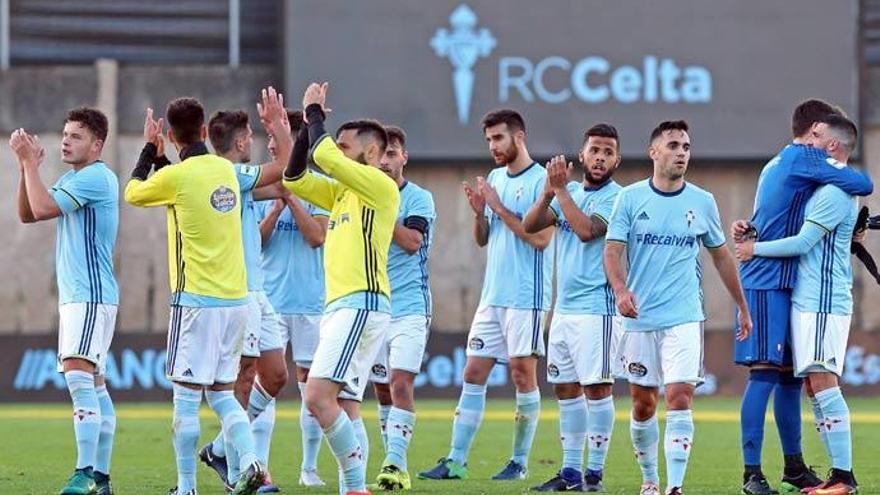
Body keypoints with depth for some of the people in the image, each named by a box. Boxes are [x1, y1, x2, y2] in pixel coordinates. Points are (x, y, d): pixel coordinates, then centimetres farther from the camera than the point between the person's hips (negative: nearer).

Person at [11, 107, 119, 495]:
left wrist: (29, 161, -8)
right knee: (94, 385, 9)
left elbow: (42, 208, -18)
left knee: (78, 376, -19)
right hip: (75, 297, 10)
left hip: (92, 296, -10)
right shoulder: (72, 179, 19)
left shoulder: (96, 178, -12)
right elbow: (27, 215, 18)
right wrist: (27, 165, 7)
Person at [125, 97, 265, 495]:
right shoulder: (226, 170, 8)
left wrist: (150, 147, 20)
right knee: (222, 394, 13)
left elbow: (133, 192, 8)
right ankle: (250, 461, -6)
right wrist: (161, 154, 26)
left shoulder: (176, 176, -11)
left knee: (186, 396, -1)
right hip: (236, 298, 6)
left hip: (197, 300, -6)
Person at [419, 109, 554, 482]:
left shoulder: (540, 180, -9)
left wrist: (499, 208, -15)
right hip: (492, 295, 7)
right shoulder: (495, 178, 15)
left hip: (526, 297, -7)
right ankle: (456, 461, 3)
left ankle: (520, 461, 6)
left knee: (523, 374, -2)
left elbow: (541, 238, -17)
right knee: (473, 373, 3)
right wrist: (479, 213, -2)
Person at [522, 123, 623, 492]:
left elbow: (587, 230, -22)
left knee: (596, 387, -8)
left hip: (596, 306, -8)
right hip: (564, 307, 8)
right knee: (565, 388, 9)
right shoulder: (569, 193, 14)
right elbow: (530, 225, 5)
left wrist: (561, 190, -15)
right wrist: (549, 192, -10)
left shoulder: (615, 198, -7)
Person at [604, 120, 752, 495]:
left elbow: (721, 256, 16)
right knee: (643, 405, 7)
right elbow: (612, 251, -4)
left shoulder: (702, 202, 5)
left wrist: (742, 307, 18)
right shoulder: (630, 198, 1)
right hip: (639, 319, 1)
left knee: (679, 398, -14)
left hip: (684, 318, -1)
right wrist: (621, 290, -23)